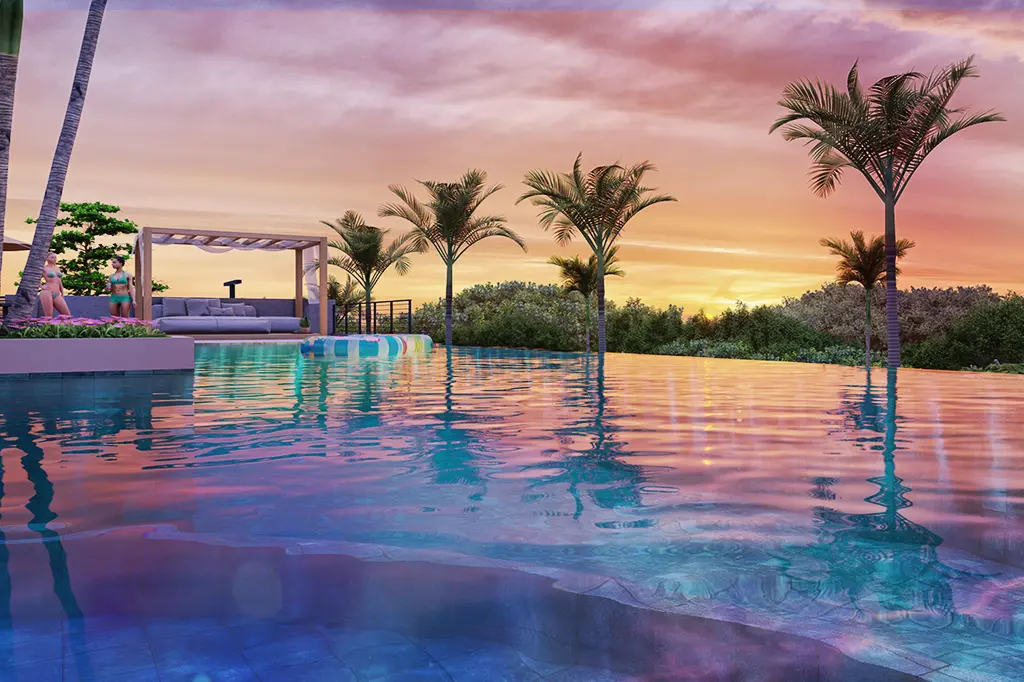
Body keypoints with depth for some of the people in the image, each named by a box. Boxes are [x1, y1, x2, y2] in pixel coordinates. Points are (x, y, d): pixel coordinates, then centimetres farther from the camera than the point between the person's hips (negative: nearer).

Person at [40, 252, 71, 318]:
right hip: (47, 293, -6)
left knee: (67, 315, -5)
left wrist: (62, 295, 23)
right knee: (48, 317, -11)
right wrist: (41, 286, -2)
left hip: (57, 295, 6)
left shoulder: (57, 268, 20)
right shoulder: (43, 268, 3)